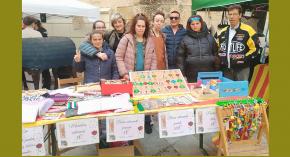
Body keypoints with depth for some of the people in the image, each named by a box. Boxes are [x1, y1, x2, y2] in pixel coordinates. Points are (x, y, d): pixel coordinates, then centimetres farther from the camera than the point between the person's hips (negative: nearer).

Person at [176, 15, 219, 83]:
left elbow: (215, 54, 9)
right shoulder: (185, 39, 3)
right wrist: (182, 74, -2)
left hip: (208, 75, 2)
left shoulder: (209, 37, 8)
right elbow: (180, 57, 3)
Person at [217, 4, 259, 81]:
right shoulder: (223, 32, 10)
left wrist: (243, 59, -17)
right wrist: (219, 58, 6)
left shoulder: (247, 30, -7)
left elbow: (254, 48, -7)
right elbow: (217, 48, 21)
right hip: (226, 69, 5)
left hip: (242, 69, -5)